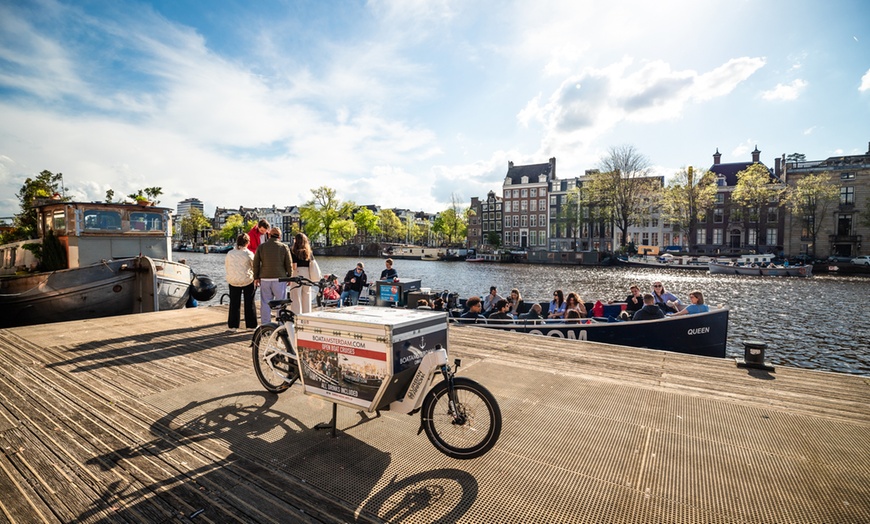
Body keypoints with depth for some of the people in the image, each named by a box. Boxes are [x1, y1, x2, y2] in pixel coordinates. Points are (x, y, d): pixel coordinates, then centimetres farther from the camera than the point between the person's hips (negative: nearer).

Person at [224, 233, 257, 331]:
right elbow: (255, 267, -2)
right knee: (249, 303, 7)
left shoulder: (230, 253, 1)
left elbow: (226, 267, 11)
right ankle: (251, 325, 12)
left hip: (233, 281, 3)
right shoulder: (249, 253, -10)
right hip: (247, 281, -3)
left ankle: (233, 326, 15)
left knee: (234, 304, 11)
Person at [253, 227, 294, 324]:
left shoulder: (261, 247, 6)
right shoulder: (284, 247, -1)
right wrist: (289, 277, 9)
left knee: (265, 303, 7)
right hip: (279, 278, -2)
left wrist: (256, 277, 16)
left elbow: (256, 263, 9)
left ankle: (265, 325, 11)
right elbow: (289, 264, 0)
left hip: (265, 279, 2)